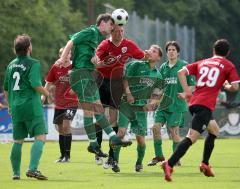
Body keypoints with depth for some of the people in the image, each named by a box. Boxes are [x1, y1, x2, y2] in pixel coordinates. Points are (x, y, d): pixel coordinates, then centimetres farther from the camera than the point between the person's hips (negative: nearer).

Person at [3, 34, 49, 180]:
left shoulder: (11, 65, 13)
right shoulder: (33, 63, -8)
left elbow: (6, 89, 20)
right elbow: (36, 84, -20)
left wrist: (10, 105, 32)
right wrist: (46, 93, -1)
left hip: (15, 108, 7)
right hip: (31, 106, -7)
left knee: (18, 141, 14)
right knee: (40, 137, -7)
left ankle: (16, 172, 16)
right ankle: (32, 169, -22)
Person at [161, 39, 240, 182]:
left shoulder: (202, 63, 21)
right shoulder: (228, 65, 8)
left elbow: (181, 72, 11)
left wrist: (187, 91, 8)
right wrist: (226, 86, 21)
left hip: (194, 102, 7)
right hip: (206, 105, -7)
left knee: (214, 130, 28)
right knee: (192, 137, -15)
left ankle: (205, 164, 23)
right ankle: (169, 165, -31)